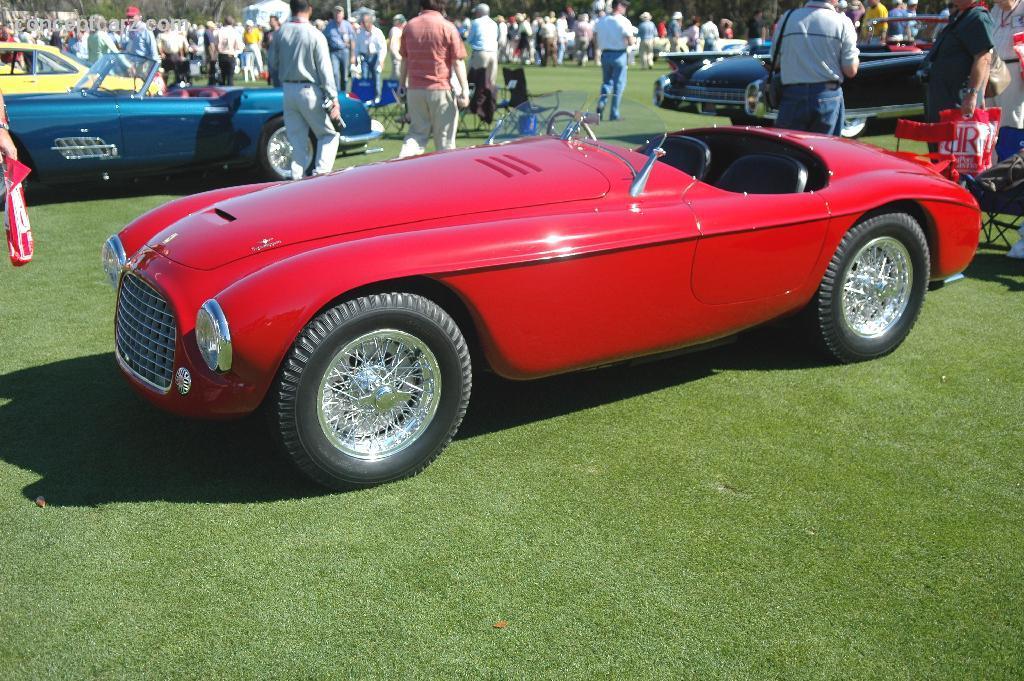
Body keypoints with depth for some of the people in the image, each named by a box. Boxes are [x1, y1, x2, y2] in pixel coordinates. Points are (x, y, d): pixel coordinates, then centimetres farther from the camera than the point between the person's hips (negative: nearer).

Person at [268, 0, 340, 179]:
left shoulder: (280, 33, 1)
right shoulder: (316, 35, -12)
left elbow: (273, 63, 8)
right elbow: (325, 70, -14)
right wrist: (334, 99, -12)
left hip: (288, 90, 5)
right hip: (310, 90, -5)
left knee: (296, 138, 11)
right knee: (329, 134, 8)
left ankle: (298, 176, 9)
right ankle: (321, 171, -7)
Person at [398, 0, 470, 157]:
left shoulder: (409, 26, 5)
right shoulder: (447, 27, -7)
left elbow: (404, 60, 11)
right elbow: (458, 62, -8)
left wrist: (402, 84, 20)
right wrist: (465, 89, -4)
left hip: (414, 89, 4)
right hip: (440, 89, -4)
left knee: (417, 132, 11)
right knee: (444, 138, 6)